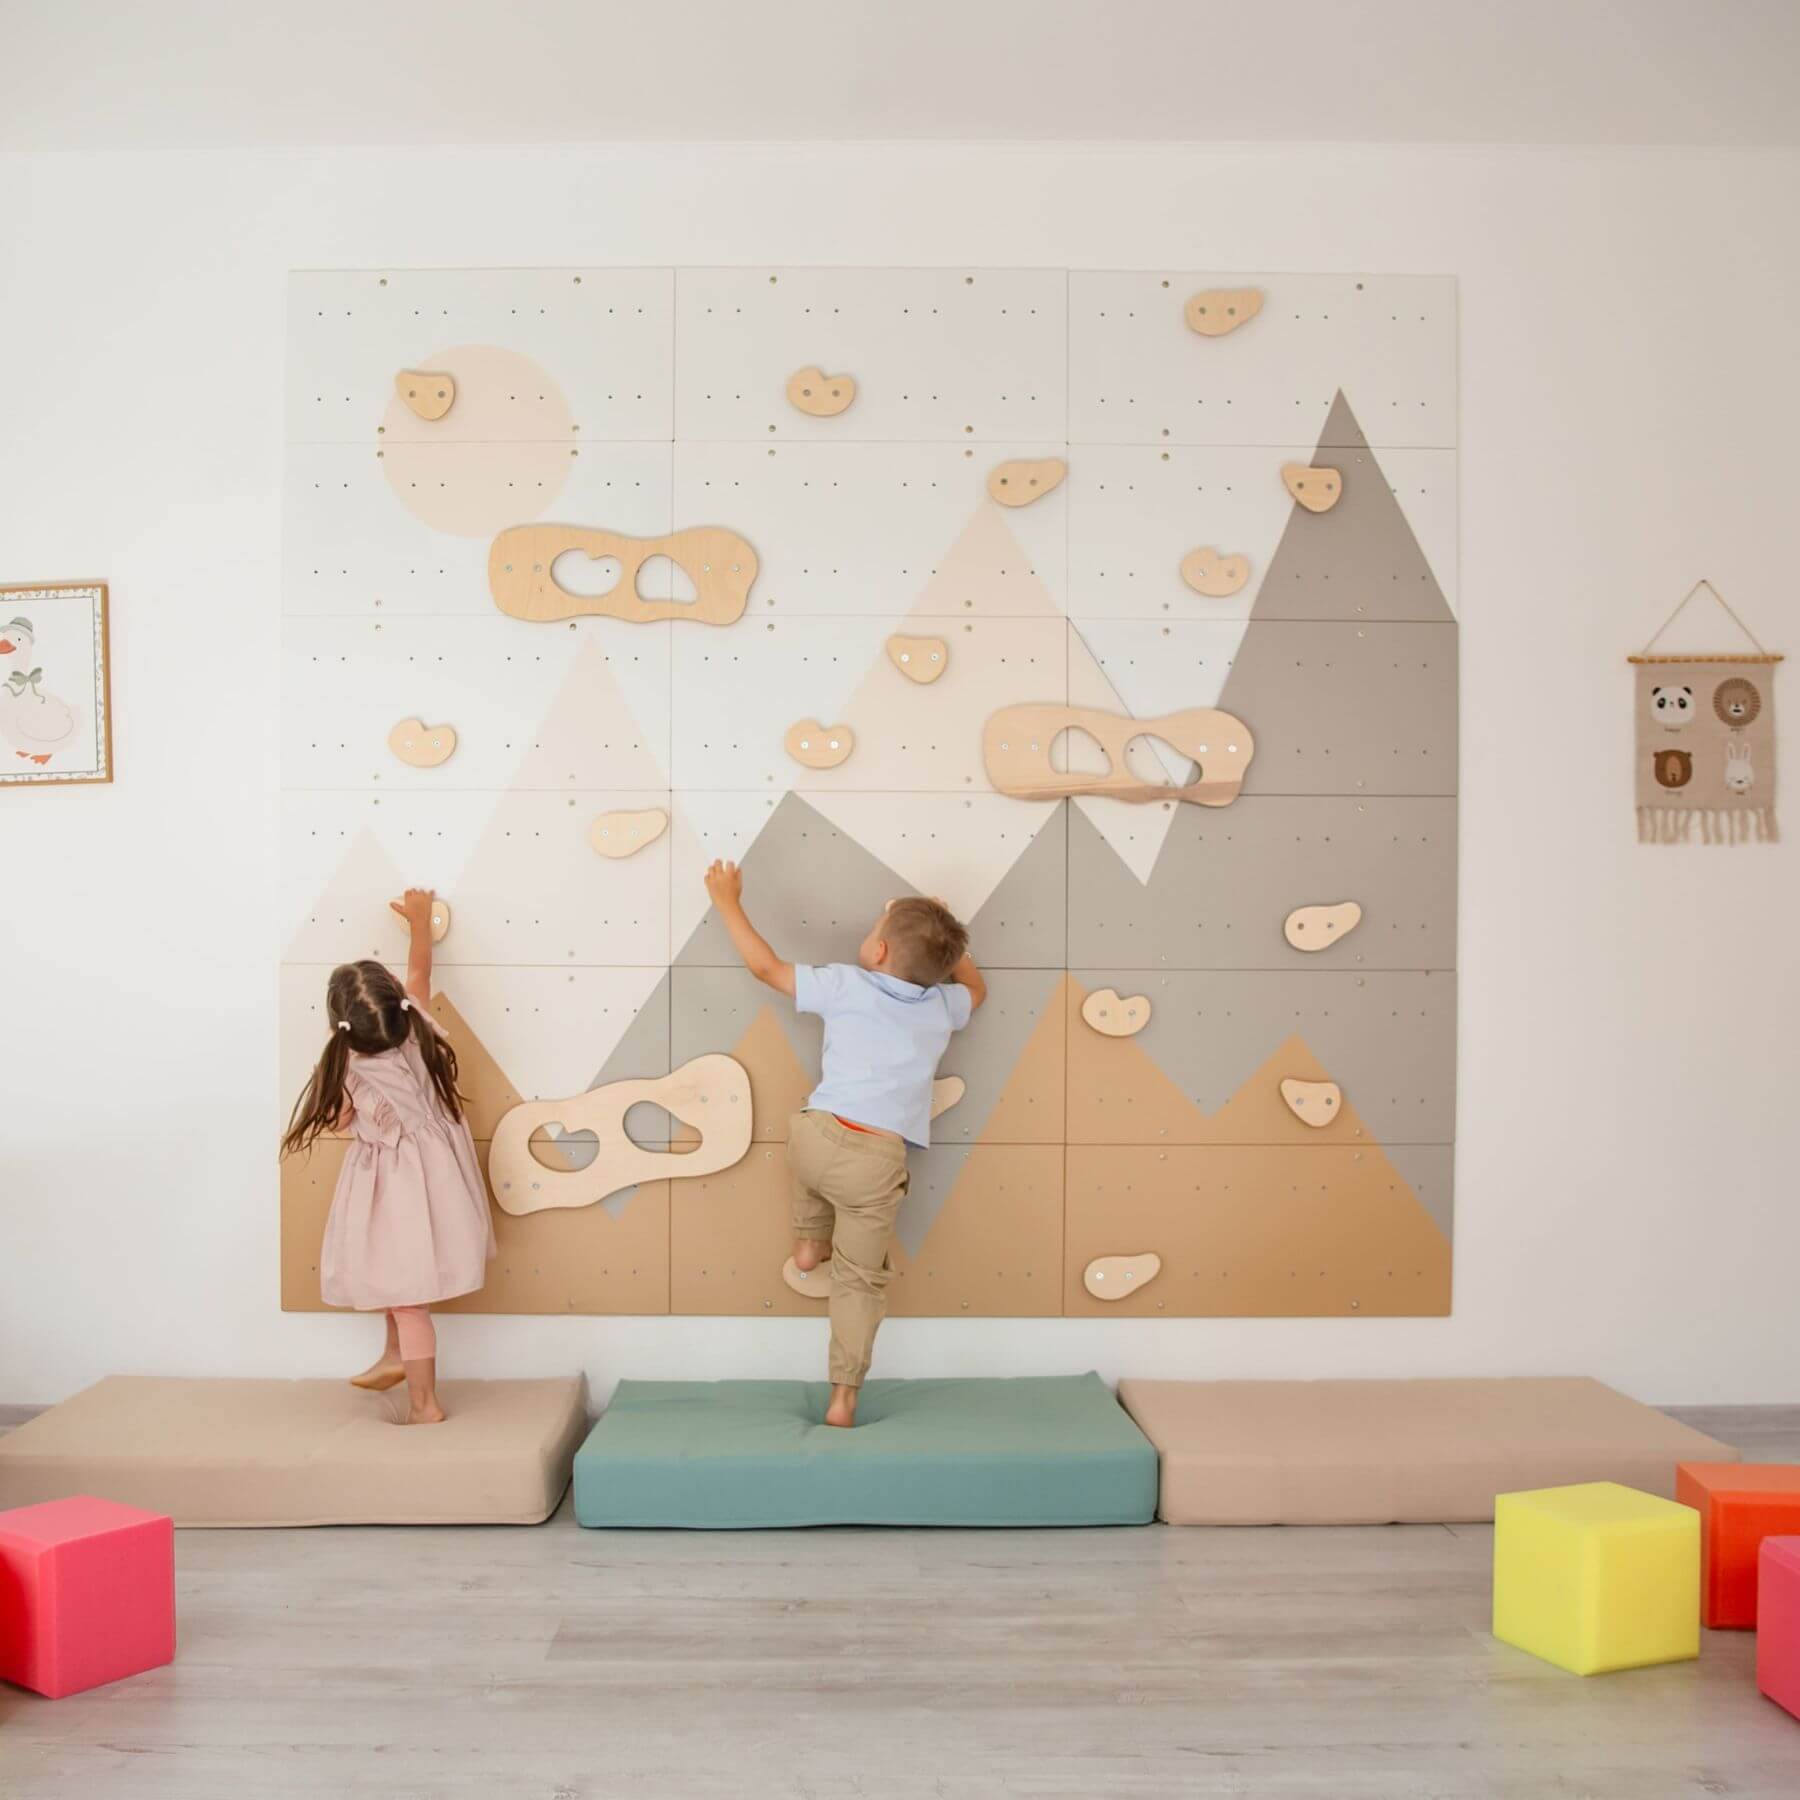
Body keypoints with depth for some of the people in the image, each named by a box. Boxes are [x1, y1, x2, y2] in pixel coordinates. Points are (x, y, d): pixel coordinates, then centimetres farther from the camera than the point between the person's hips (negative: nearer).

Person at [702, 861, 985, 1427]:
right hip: (876, 1163, 0)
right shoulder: (942, 1007, 8)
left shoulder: (844, 985, 2)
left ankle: (808, 1241, 41)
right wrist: (943, 936, 32)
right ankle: (843, 1398, 15)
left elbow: (765, 965, 9)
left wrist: (729, 902, 19)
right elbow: (976, 987, 32)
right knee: (860, 1280, 13)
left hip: (817, 1137, 0)